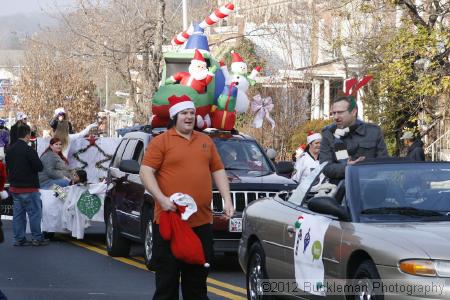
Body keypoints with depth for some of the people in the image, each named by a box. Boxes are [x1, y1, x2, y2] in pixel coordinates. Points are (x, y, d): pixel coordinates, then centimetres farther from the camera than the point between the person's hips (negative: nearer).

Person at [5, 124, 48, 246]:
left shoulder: (10, 150, 6)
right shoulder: (29, 150, -18)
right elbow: (39, 167, -16)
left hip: (14, 187, 7)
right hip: (29, 188, -7)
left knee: (18, 214, 10)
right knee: (35, 213, 1)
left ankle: (19, 239, 12)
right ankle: (37, 238, 2)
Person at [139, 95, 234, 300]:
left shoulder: (205, 141, 15)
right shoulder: (161, 141, -2)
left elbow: (218, 171, 18)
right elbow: (146, 172, -8)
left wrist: (227, 200, 8)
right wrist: (162, 199, -19)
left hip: (202, 222, 5)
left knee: (197, 275, 11)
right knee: (167, 275, -1)